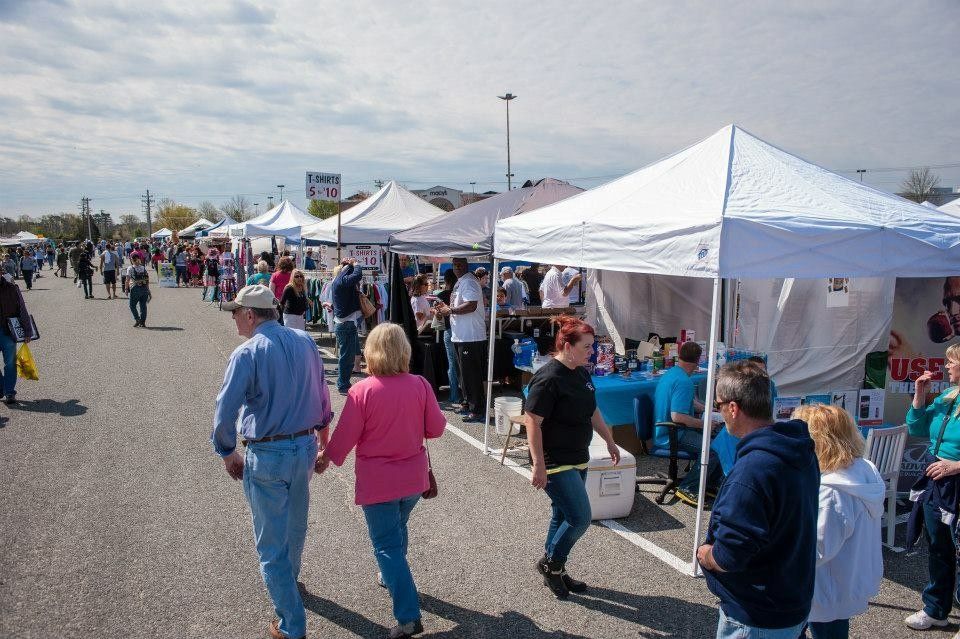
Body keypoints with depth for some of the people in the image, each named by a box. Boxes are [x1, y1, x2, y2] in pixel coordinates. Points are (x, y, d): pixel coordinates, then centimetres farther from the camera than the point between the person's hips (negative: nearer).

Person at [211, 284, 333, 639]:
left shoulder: (247, 353, -18)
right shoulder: (305, 341, 0)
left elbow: (224, 412, -17)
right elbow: (322, 395, 10)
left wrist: (228, 453, 0)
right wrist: (322, 436, 22)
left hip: (267, 456, -6)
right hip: (306, 447, 6)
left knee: (271, 543, 8)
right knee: (295, 525, 28)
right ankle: (289, 581, 53)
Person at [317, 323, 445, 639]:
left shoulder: (362, 391, -19)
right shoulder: (420, 385, -11)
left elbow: (345, 435, -11)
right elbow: (436, 428, -3)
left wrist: (327, 458, 9)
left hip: (377, 482, -4)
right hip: (414, 478, 4)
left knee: (387, 544, 6)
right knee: (397, 530, 28)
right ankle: (392, 578, 50)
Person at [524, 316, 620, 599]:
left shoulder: (581, 374, 6)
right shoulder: (549, 379, -22)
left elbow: (592, 411, 20)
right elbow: (532, 421, -23)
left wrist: (610, 441, 24)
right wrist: (539, 466, -25)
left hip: (578, 459, 9)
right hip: (555, 464, -9)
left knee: (563, 516, 17)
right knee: (580, 517, -8)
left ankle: (555, 572, 32)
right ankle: (550, 563, 15)